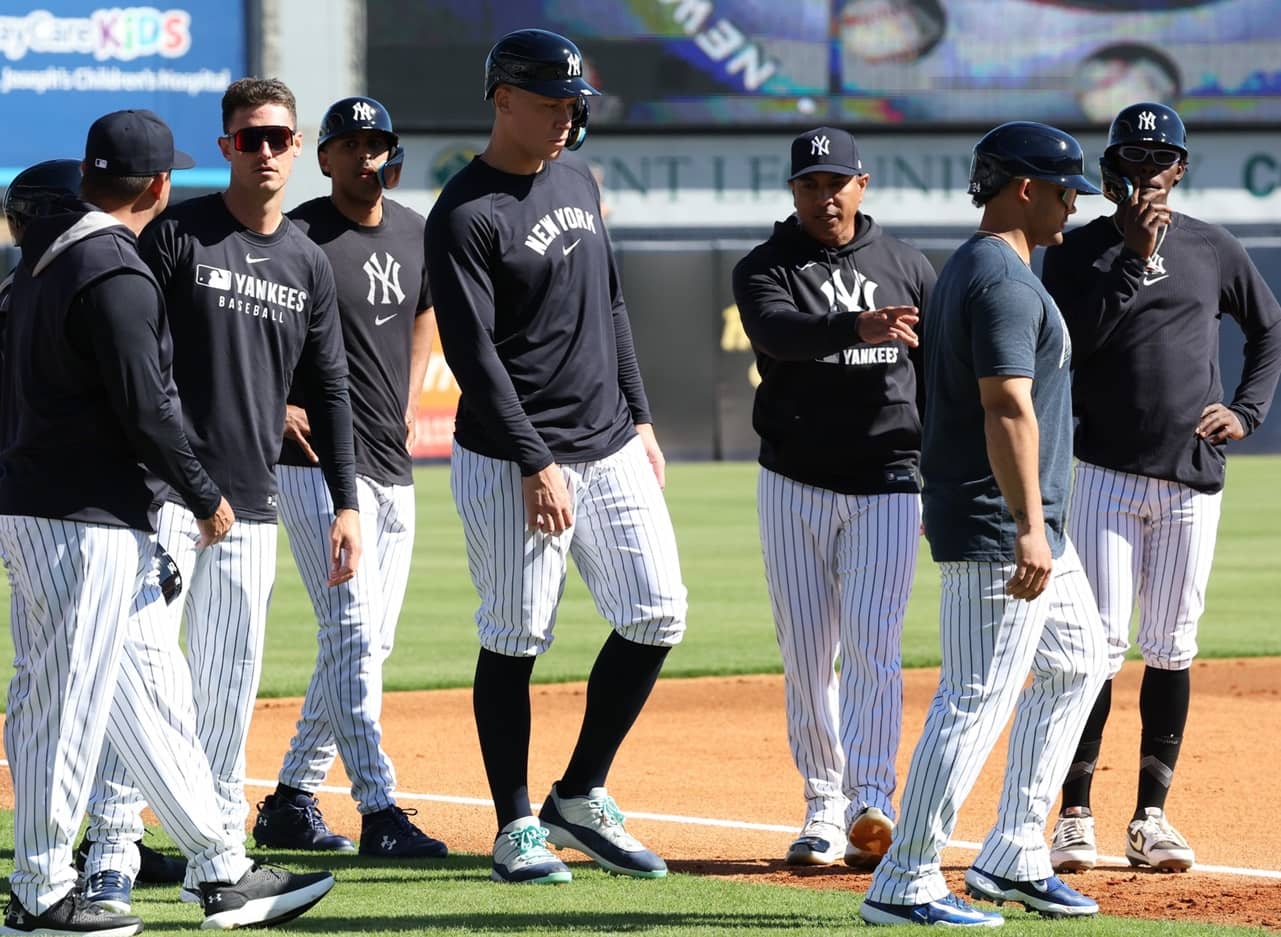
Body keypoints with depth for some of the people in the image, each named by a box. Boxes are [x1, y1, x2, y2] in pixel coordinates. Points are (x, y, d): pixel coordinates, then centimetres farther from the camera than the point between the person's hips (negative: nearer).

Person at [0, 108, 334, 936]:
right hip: (86, 520, -10)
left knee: (149, 695, 12)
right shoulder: (116, 277, -17)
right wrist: (206, 497, -6)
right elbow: (146, 409, -19)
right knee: (70, 700, -3)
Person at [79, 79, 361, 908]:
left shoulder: (309, 264, 13)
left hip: (253, 500, 5)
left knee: (231, 682, 6)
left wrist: (346, 504, 9)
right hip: (164, 491, -5)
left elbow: (330, 392, 16)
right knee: (146, 664, -11)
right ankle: (113, 842, -9)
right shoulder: (176, 235, -2)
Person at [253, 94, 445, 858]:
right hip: (319, 463, -8)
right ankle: (379, 810, -15)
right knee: (353, 632, -13)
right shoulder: (297, 239, -12)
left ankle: (293, 798, 21)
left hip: (393, 468, 8)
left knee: (368, 643, 11)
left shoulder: (414, 234, 10)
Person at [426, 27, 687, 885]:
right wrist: (535, 465, -21)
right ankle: (517, 827, 9)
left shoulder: (576, 179, 11)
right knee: (516, 641, -1)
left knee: (657, 615, 2)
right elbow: (473, 355, -17)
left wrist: (639, 419, 16)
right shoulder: (465, 218, -14)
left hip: (609, 449, 7)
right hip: (510, 461, -7)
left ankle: (581, 798, 14)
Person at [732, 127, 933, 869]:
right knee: (807, 656, 4)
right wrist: (856, 327, -43)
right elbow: (778, 331, -24)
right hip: (795, 486, 1)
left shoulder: (906, 266, 6)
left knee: (873, 647, -12)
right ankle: (825, 809, 12)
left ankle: (872, 804, -19)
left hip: (887, 484, -1)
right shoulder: (765, 270, -1)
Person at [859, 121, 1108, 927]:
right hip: (1001, 526, -11)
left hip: (1032, 525, 11)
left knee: (1076, 664, 20)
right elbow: (1008, 409, -25)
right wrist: (1027, 527, -29)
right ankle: (904, 885, -10)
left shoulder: (967, 270, 17)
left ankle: (1013, 859, 22)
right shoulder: (1006, 280, -16)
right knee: (978, 699, -11)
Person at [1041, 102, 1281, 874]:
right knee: (1100, 643, -9)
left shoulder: (1214, 251, 8)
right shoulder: (1079, 253, 0)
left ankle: (1152, 817, 11)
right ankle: (1076, 817, -4)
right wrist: (1133, 259, -19)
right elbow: (1072, 340, -15)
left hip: (1194, 478, 2)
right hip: (1108, 473, -2)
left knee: (1172, 650, 5)